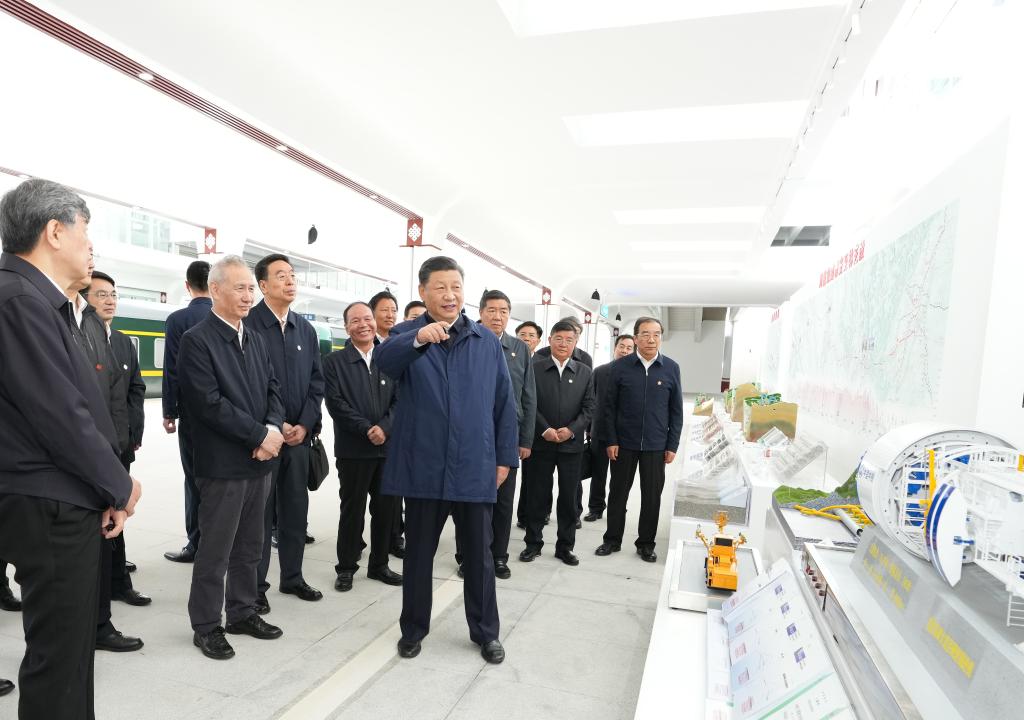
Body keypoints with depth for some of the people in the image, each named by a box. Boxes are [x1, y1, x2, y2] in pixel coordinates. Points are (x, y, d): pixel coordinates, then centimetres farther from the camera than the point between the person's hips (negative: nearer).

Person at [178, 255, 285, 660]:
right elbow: (210, 403, -18)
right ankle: (206, 626, 23)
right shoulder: (197, 340, -10)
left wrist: (274, 428, -9)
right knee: (215, 551, 6)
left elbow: (272, 391, 11)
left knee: (250, 548, 17)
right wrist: (260, 435, -16)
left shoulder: (256, 341, 12)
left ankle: (243, 613, 32)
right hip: (222, 463, -7)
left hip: (259, 460, 7)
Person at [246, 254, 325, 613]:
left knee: (295, 509, 13)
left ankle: (292, 577, 28)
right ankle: (255, 585, 19)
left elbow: (317, 381, 9)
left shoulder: (306, 330, 10)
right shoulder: (248, 324, -7)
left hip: (299, 434, 5)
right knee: (259, 512, 5)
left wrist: (305, 424, -4)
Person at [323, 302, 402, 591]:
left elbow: (399, 399, 2)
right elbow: (336, 403, -8)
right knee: (352, 510, 8)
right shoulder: (334, 361, 0)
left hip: (388, 446, 3)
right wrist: (366, 430, -15)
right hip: (353, 450, -2)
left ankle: (379, 564, 28)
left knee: (386, 509, 11)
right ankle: (346, 568, 24)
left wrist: (384, 428, -14)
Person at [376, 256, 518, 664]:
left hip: (475, 467, 1)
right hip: (423, 467, -1)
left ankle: (485, 632, 31)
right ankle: (413, 628, 34)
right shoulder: (406, 335, 0)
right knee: (418, 553, 15)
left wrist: (505, 457, 4)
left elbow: (504, 403, 7)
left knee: (479, 555, 13)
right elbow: (384, 360, -24)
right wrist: (418, 338, -43)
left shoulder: (487, 341, 6)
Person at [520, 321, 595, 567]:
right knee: (537, 495, 8)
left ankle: (565, 546, 23)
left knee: (569, 497, 9)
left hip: (572, 444, 2)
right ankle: (533, 543, 23)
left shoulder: (584, 372, 7)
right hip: (540, 443, -2)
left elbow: (589, 408, 3)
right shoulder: (535, 368, 0)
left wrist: (571, 429, -11)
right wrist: (545, 429, -14)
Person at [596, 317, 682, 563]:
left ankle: (646, 543, 26)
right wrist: (610, 441, -5)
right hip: (623, 443, 0)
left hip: (656, 445, 1)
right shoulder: (620, 366, -3)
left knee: (652, 496, 9)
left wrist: (672, 446, 1)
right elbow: (609, 406, -1)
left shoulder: (671, 368, 0)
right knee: (618, 492, 11)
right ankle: (612, 539, 27)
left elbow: (676, 411, 4)